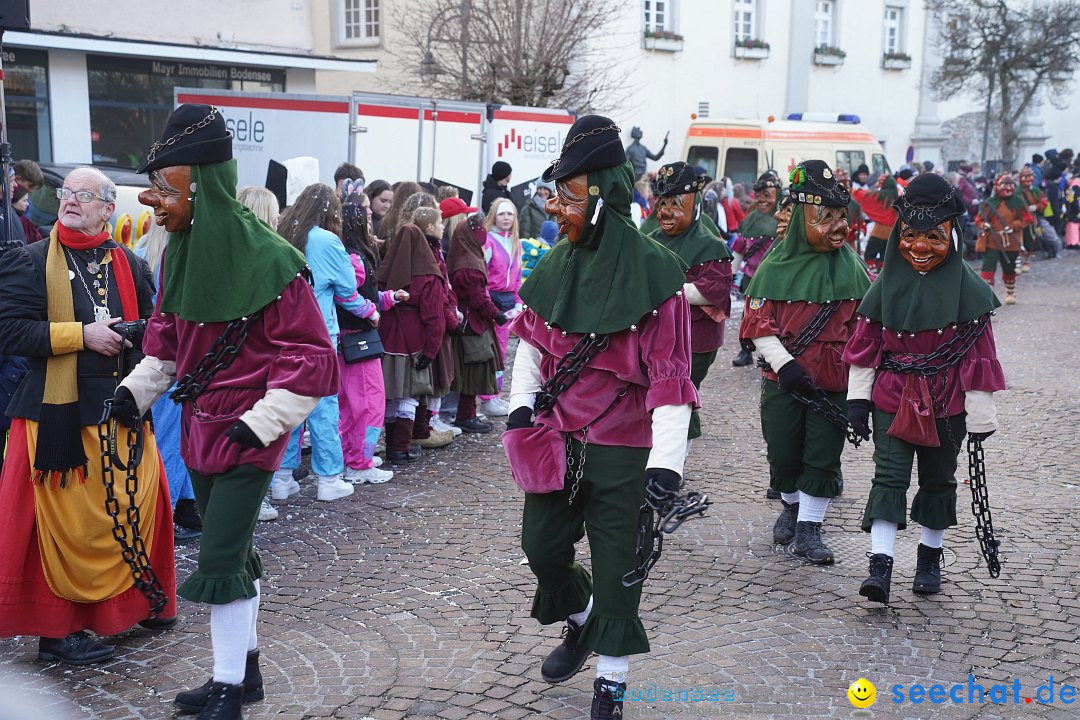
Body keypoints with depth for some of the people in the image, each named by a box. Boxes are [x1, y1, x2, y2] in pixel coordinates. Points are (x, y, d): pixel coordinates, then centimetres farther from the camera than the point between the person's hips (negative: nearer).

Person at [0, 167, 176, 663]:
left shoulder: (129, 265, 10)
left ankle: (134, 600, 30)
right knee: (64, 520, -1)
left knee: (138, 507, 9)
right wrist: (81, 334, -16)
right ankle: (57, 629, 11)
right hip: (59, 413, -4)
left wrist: (130, 336, -5)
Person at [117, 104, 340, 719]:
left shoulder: (268, 261, -20)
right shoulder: (180, 250, 2)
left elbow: (312, 353, -17)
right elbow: (167, 334, 16)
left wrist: (265, 421, -20)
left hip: (248, 436, -7)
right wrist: (139, 388, 5)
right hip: (201, 426, 7)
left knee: (220, 560, -6)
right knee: (232, 552, 17)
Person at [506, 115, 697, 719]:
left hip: (621, 448, -5)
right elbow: (532, 341, 16)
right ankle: (581, 622, 43)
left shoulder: (653, 270, -16)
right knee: (541, 544, 13)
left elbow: (670, 371, -18)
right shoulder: (556, 265, 3)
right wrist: (523, 403, 3)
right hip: (554, 437, 6)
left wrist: (667, 459, -24)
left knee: (616, 561, 4)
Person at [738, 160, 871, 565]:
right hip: (783, 377, -1)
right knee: (783, 451, 9)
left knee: (823, 454, 2)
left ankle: (808, 528, 11)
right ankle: (791, 508, 35)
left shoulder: (850, 266, 3)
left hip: (833, 379, 1)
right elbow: (758, 322, -5)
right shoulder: (776, 265, -3)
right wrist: (784, 364, -15)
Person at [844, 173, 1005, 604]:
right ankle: (880, 565, -10)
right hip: (892, 397, 1)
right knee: (889, 477, -6)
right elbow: (866, 343, 5)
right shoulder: (887, 284, 0)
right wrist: (858, 396, 3)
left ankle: (930, 557, 30)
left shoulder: (967, 289, -6)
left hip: (946, 402, -1)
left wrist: (980, 411, -5)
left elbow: (977, 350, -5)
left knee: (937, 479, 14)